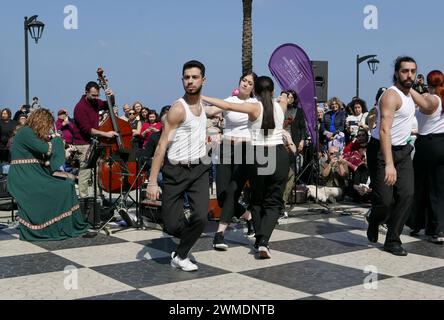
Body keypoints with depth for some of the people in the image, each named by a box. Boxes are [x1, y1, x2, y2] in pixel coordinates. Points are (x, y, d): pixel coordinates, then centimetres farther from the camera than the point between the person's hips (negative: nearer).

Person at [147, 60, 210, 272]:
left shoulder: (202, 103, 7)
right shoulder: (178, 108, -14)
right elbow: (162, 145, -17)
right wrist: (152, 181, -21)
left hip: (199, 169, 5)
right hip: (176, 170, -5)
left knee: (200, 216, -15)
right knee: (171, 225, -5)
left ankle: (180, 256, 8)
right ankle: (187, 236, 32)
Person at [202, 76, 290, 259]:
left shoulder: (254, 108, -6)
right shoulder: (281, 106, 6)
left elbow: (228, 106, -15)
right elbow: (284, 97, 30)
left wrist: (204, 98, -11)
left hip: (258, 155, -1)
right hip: (279, 155, 2)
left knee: (257, 201, 16)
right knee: (273, 202, 4)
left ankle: (259, 241, 14)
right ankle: (263, 241, -14)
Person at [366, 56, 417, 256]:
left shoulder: (408, 94, 9)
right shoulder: (391, 96, -20)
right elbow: (384, 131, -32)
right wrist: (388, 164, -38)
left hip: (402, 150, 8)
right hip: (381, 150, -8)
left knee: (406, 195, -7)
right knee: (385, 200, -10)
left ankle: (393, 240, 3)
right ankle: (374, 221, 26)